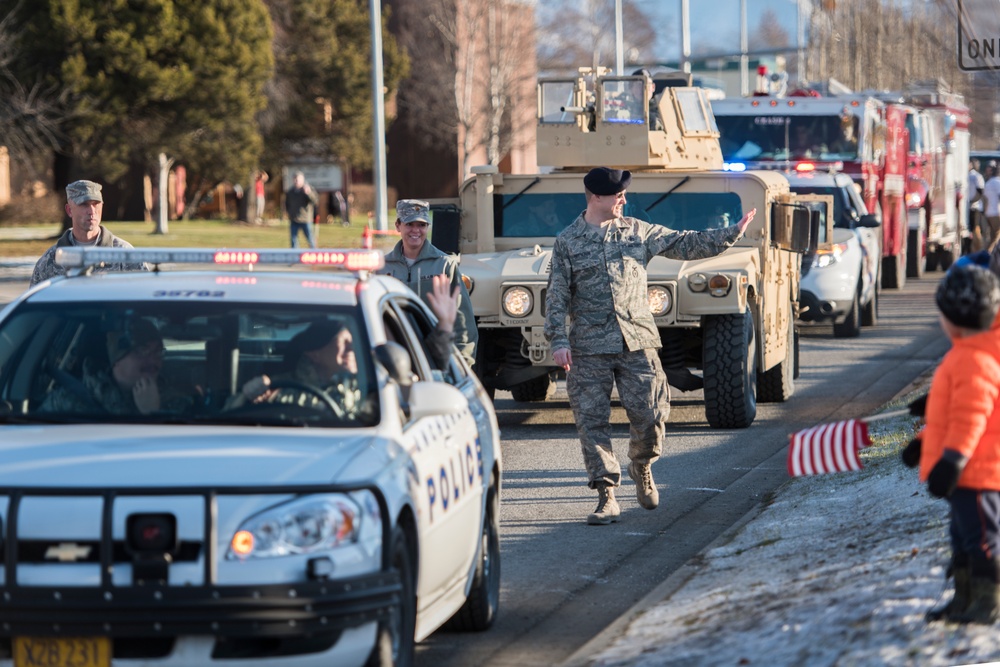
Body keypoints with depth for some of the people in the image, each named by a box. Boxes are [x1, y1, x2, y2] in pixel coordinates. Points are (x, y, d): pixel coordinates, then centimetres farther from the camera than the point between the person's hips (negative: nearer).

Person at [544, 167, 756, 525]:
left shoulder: (638, 232, 9)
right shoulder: (568, 241, 4)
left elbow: (685, 244, 10)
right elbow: (557, 296, 2)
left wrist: (732, 233, 3)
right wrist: (558, 341, -8)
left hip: (637, 342, 1)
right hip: (589, 347, -1)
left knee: (651, 415, -3)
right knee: (593, 422, -4)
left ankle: (642, 468, 27)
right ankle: (607, 496, 2)